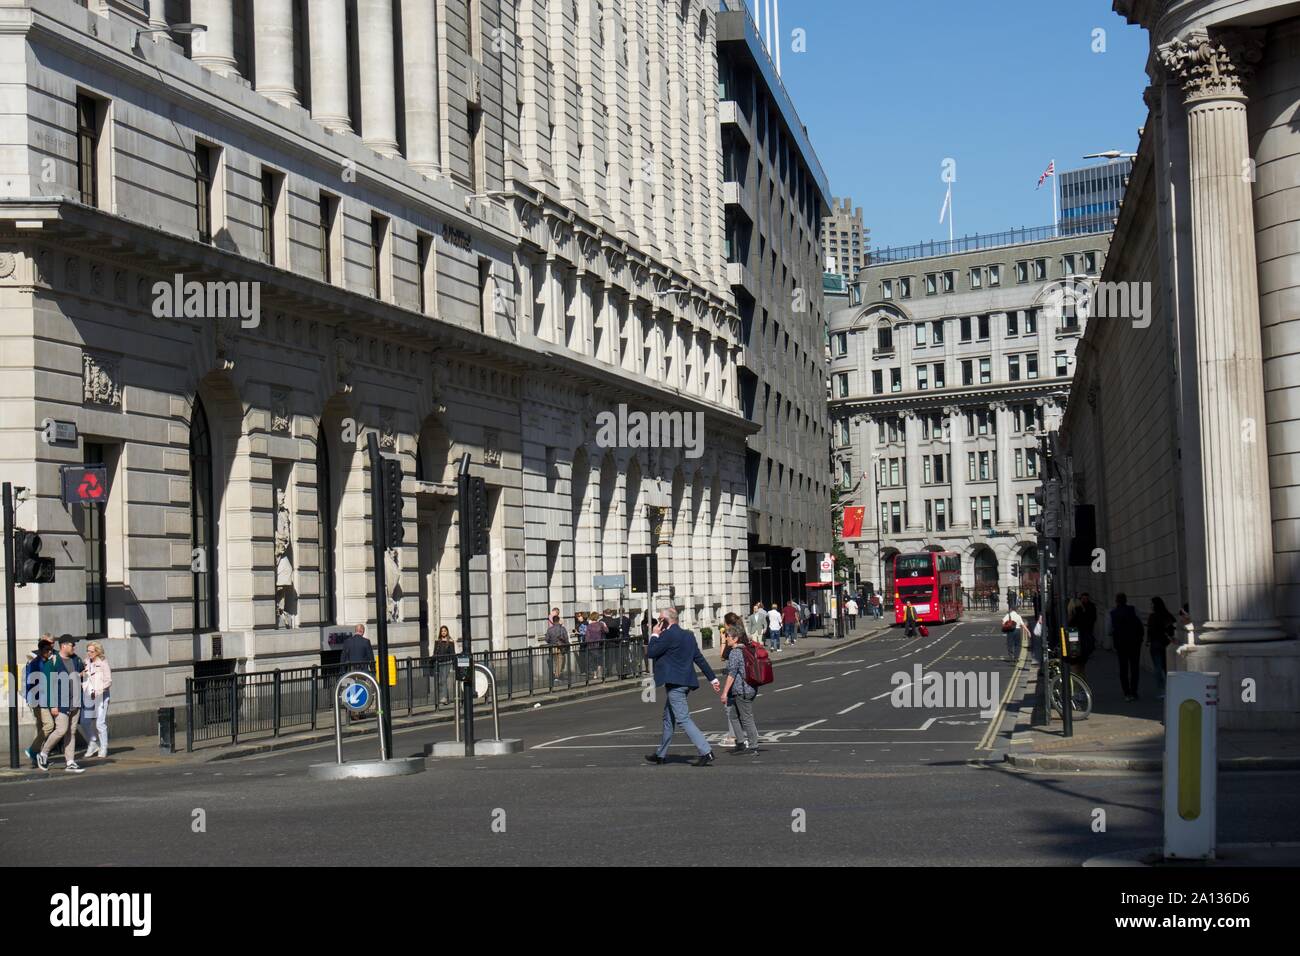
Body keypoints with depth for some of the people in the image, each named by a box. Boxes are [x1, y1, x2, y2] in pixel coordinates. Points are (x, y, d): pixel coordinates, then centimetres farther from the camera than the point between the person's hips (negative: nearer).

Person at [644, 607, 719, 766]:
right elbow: (699, 658, 13)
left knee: (683, 719, -11)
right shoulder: (688, 635, 12)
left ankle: (706, 752, -19)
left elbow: (650, 653, -10)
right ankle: (661, 754, 29)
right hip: (685, 682, 10)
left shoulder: (668, 635, -14)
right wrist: (713, 679, 14)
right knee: (669, 718, 19)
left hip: (674, 683, -10)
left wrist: (655, 635, 2)